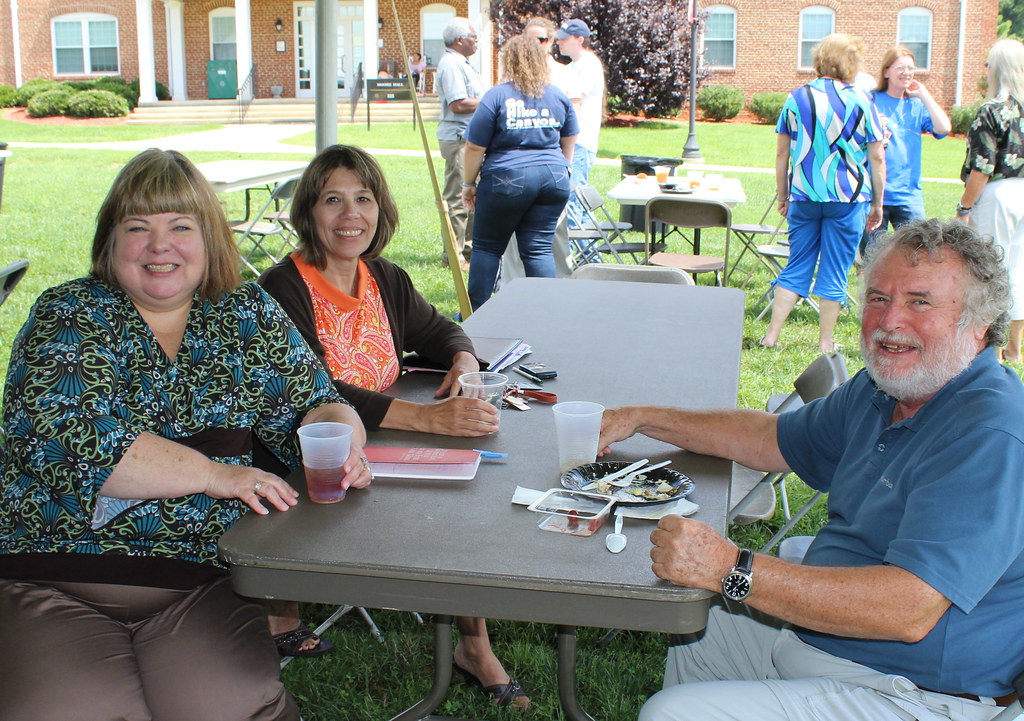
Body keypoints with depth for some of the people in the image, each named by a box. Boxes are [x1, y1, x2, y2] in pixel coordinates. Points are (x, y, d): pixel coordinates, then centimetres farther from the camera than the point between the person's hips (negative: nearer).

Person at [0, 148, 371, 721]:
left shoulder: (248, 314, 10)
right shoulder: (68, 315, 1)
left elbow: (311, 404, 11)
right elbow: (65, 435, -14)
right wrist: (214, 473, -18)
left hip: (204, 581, 2)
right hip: (54, 579, -1)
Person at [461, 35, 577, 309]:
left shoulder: (496, 96, -6)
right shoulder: (559, 96, 9)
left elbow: (475, 147, -6)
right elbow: (569, 143, 20)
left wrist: (468, 184, 5)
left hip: (507, 178, -4)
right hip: (554, 178, 4)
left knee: (487, 246, 9)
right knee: (539, 248, 6)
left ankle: (475, 312, 12)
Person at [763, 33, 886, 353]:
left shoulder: (796, 98, 3)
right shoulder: (860, 102, -4)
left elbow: (782, 153, 7)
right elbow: (877, 159, -3)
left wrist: (783, 196, 17)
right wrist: (877, 204, 6)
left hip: (803, 196, 3)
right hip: (848, 198, -2)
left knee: (796, 268, 12)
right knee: (835, 272, 6)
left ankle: (772, 334, 8)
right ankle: (826, 343, 12)